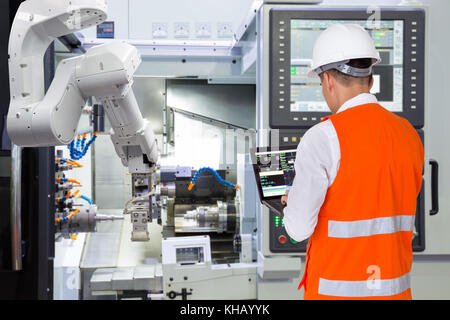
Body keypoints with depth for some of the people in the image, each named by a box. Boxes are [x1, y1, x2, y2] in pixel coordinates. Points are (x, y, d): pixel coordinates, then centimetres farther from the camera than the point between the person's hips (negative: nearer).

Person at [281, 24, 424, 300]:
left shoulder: (323, 137, -16)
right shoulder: (410, 135, 5)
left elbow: (299, 227, -14)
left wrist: (292, 202, 8)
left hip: (340, 290, -6)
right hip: (395, 288, 6)